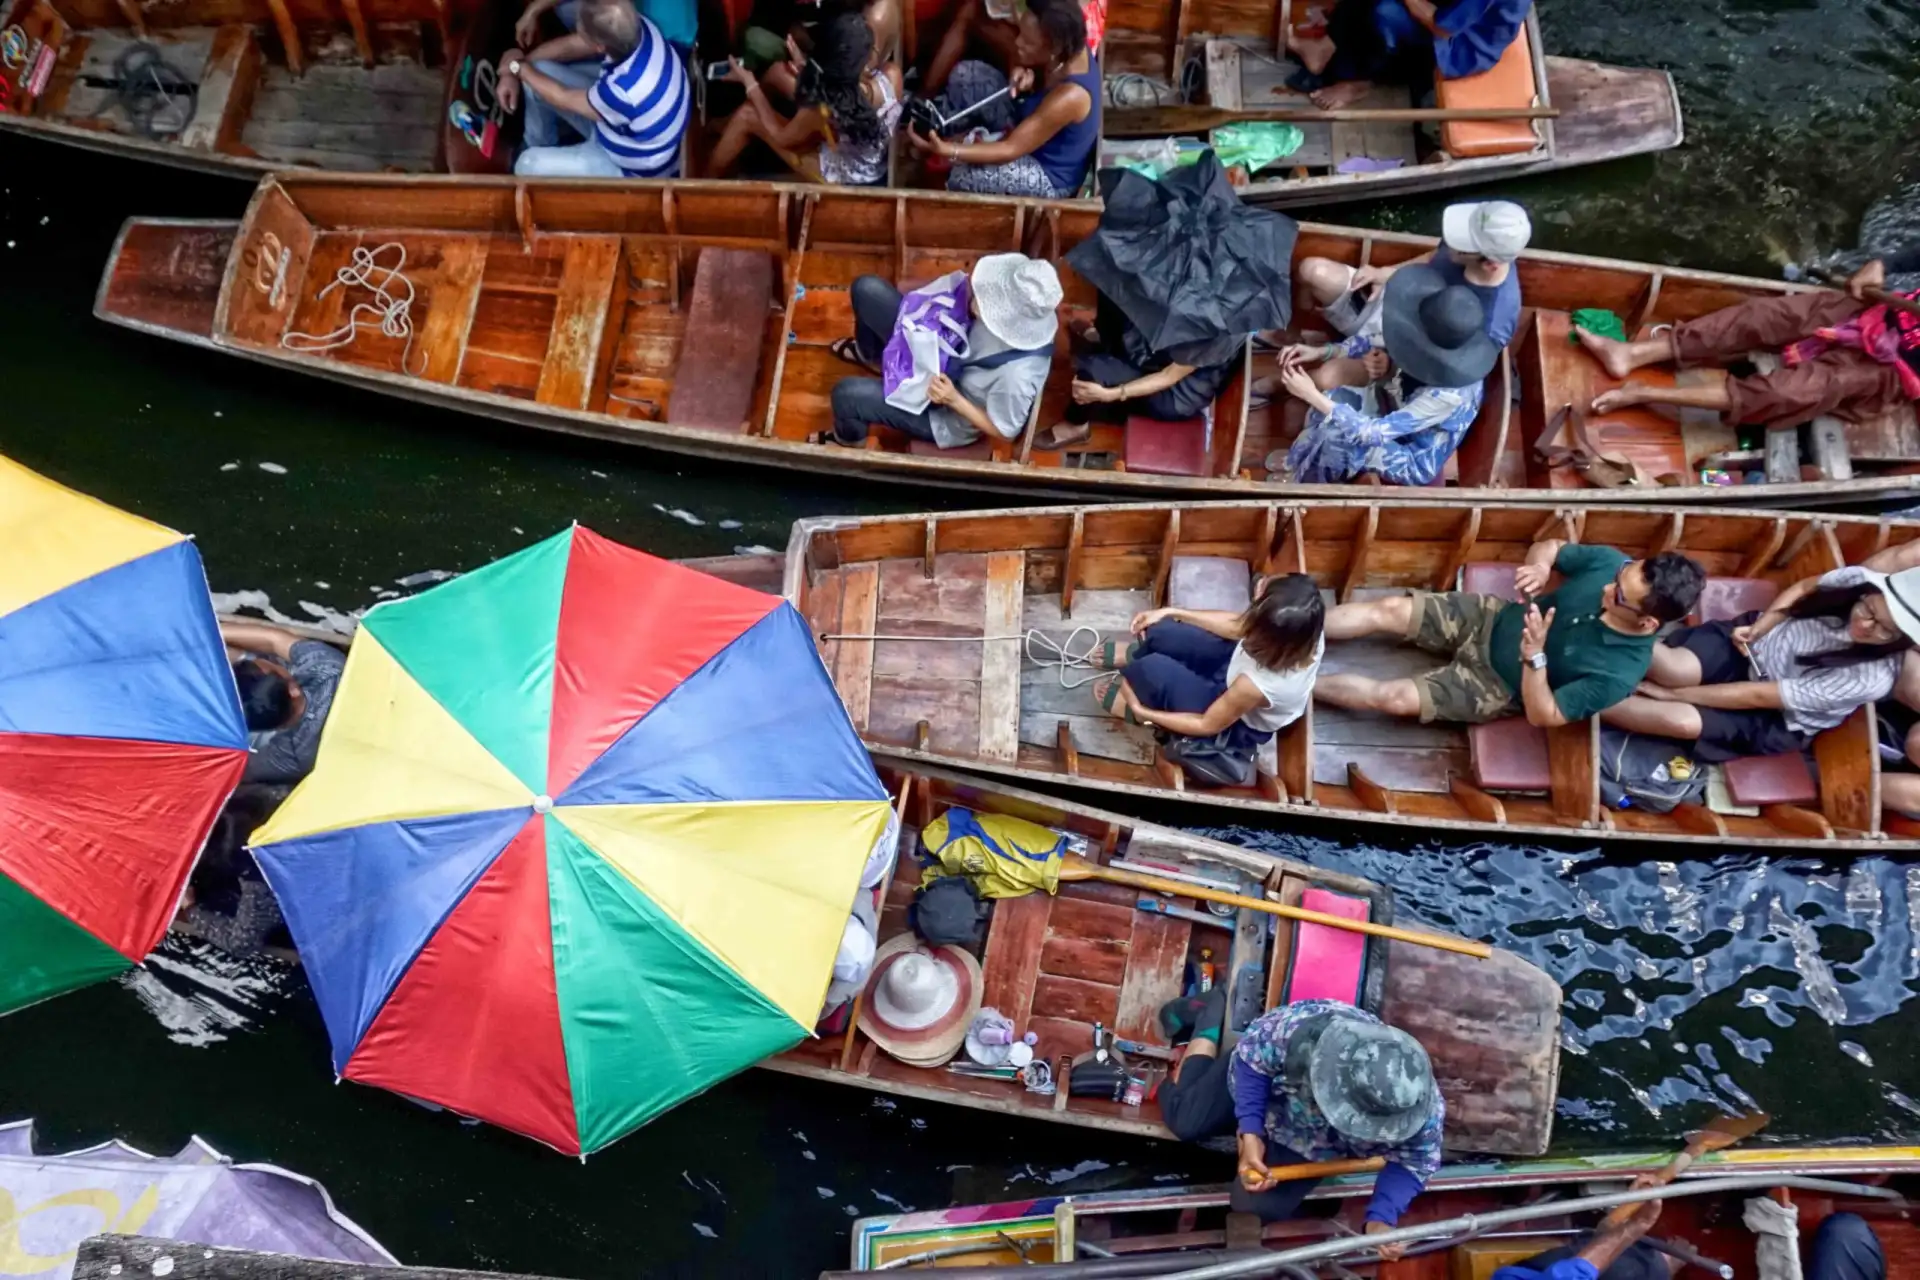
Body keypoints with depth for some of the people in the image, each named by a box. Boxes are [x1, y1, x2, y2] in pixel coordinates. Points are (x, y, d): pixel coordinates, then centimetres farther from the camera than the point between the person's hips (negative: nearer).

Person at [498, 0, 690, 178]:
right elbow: (569, 45, -4)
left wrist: (518, 67, -6)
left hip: (630, 169, -7)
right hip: (618, 127, 7)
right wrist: (513, 72, -6)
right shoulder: (634, 28, -24)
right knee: (537, 71, 2)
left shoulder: (624, 91, -44)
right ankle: (537, 145, 32)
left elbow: (564, 99, -21)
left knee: (528, 165, -11)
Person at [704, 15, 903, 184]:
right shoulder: (892, 76, -27)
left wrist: (751, 85, -5)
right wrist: (807, 68, -5)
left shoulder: (821, 110, -37)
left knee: (747, 116, 3)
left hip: (842, 181, -5)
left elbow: (782, 138, -13)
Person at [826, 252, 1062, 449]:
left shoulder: (1016, 375, -43)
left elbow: (1005, 431, -23)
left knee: (846, 394, -17)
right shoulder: (1018, 313, -25)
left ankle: (849, 442, 25)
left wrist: (954, 400, -30)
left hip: (947, 417, -6)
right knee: (867, 289, 1)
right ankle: (868, 354, 39)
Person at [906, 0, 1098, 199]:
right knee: (966, 74, -2)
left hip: (1048, 175, -8)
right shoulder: (1070, 48, -16)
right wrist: (1023, 72, -18)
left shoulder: (1069, 96, -39)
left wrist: (946, 151, -40)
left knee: (960, 175, -26)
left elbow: (1011, 150, -33)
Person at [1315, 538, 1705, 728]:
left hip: (1499, 686, -5)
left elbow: (1542, 716, -24)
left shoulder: (1620, 672, -30)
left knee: (1394, 698, -17)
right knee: (1390, 610, -7)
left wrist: (1535, 656, -40)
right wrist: (1540, 566, -25)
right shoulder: (1612, 563, -18)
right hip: (1492, 618, 5)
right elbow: (1549, 547, -1)